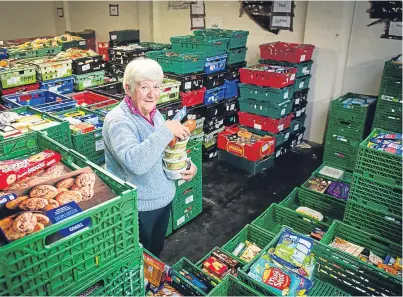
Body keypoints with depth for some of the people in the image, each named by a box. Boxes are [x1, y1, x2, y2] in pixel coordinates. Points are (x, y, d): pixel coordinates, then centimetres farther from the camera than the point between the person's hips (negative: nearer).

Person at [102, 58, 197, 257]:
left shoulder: (154, 113, 1)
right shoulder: (118, 120, -24)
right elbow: (135, 162, -40)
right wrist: (166, 130, -35)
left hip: (163, 198, 7)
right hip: (137, 207, -7)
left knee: (157, 252, 28)